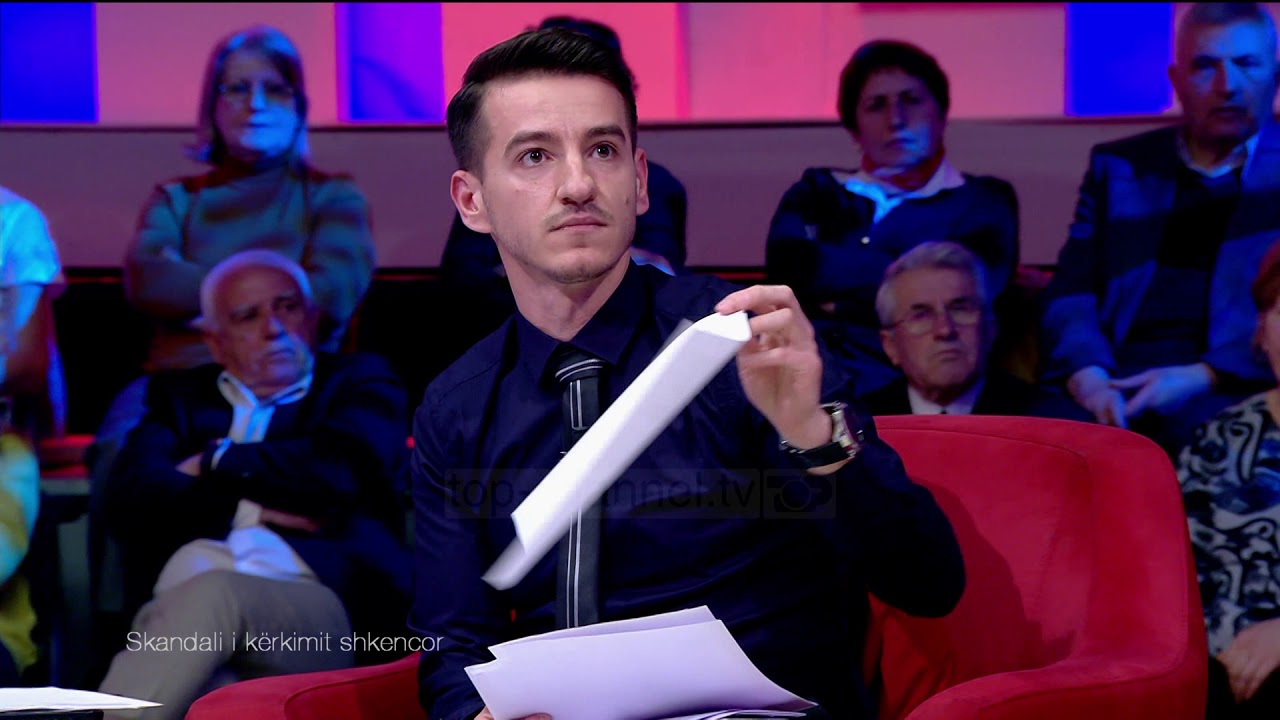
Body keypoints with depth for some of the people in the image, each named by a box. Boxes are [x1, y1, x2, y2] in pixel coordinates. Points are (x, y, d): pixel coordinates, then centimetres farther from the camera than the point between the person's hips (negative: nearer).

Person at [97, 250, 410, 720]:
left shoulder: (359, 381, 24)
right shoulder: (181, 394, 31)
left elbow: (338, 469, 0)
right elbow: (128, 500, 11)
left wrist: (218, 462, 11)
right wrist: (250, 507, 0)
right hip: (177, 606, 2)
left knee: (212, 594, -39)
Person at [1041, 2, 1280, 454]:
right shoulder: (1120, 167, 19)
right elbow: (1072, 294, 10)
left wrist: (1201, 378, -15)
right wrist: (1091, 381, -11)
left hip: (1235, 393, -2)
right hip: (1119, 397, 2)